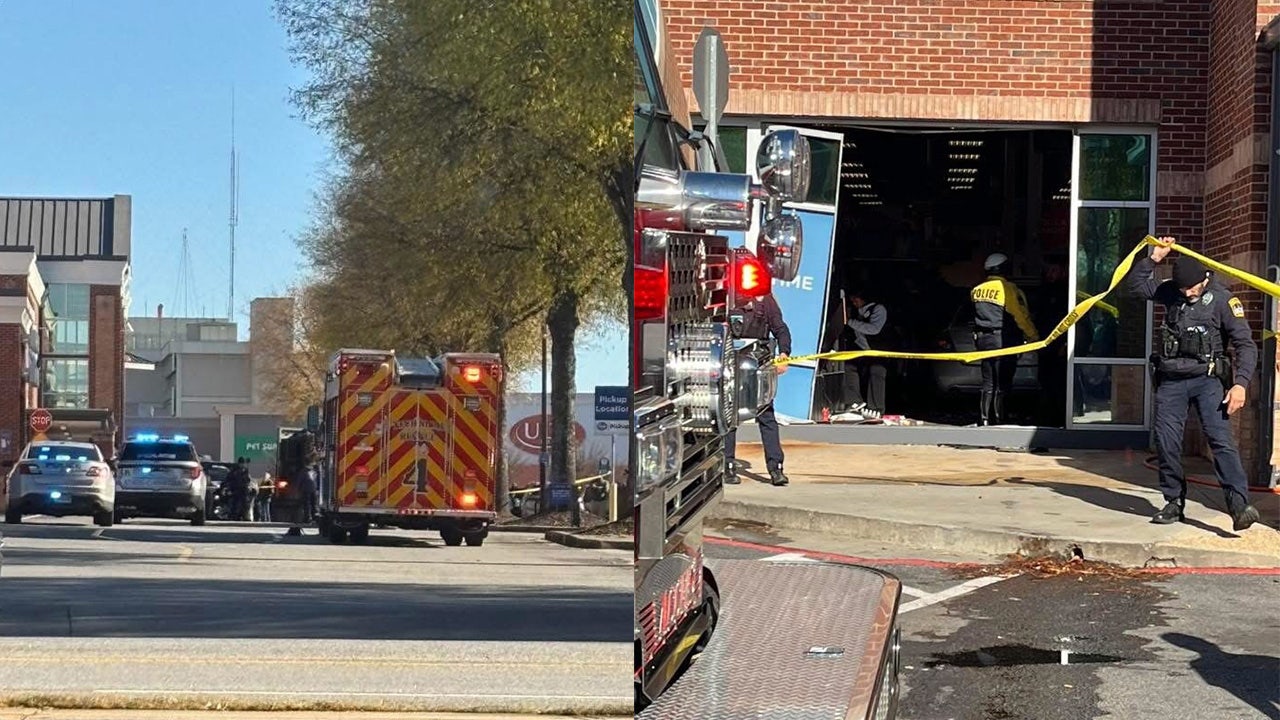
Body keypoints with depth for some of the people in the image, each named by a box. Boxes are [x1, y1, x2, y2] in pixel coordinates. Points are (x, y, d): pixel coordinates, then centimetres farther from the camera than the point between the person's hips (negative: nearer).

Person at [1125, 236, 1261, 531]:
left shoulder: (1222, 299, -6)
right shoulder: (1171, 292, 8)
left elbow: (1246, 344, -8)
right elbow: (1136, 284, 13)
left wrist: (1241, 384, -18)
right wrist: (1155, 257, -2)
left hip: (1207, 379, -5)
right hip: (1171, 381, 5)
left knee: (1221, 439, -16)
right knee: (1166, 442, 4)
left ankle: (1239, 504, -24)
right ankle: (1174, 502, 16)